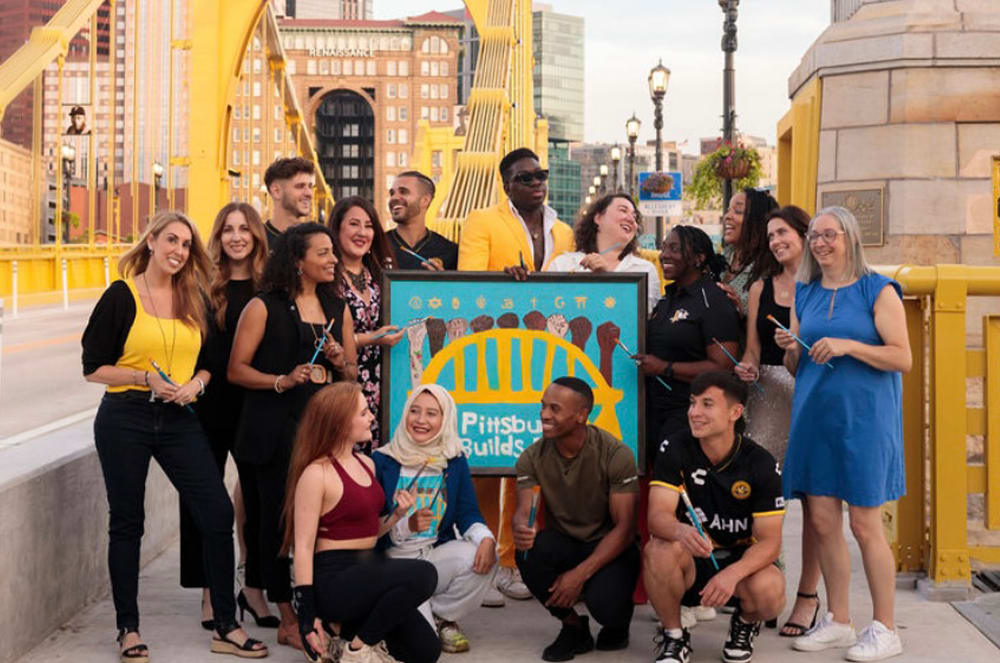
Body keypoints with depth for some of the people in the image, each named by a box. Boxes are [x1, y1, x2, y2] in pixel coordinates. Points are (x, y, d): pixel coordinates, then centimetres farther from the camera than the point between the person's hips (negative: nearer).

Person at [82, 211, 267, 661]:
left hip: (179, 421, 4)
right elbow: (93, 367, -3)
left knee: (218, 514, -4)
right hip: (125, 418, -4)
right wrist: (146, 379, -15)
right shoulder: (122, 295, -3)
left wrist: (195, 383, -5)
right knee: (126, 523, 5)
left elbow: (209, 362, 16)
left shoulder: (194, 301, 10)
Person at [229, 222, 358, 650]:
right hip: (276, 430, -4)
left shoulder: (338, 309, 15)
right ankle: (289, 621, 5)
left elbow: (352, 376, 21)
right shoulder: (264, 307, -1)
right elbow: (236, 369, -4)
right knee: (279, 521, -3)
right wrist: (282, 381, -16)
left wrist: (340, 360, -1)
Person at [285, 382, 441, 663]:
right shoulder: (317, 474, -13)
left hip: (369, 570, 8)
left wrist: (397, 514, 0)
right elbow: (303, 548, -15)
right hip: (333, 578, -8)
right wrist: (308, 616, -18)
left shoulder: (366, 464, 11)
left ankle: (349, 635, 16)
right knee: (422, 574, -28)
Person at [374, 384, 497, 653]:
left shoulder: (454, 461, 6)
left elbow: (468, 512, 0)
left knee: (483, 558, -28)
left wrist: (485, 538, -23)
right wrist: (407, 525, -27)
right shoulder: (383, 461, -5)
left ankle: (442, 617, 0)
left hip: (439, 555, 4)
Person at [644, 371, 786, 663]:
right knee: (658, 550, -34)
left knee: (769, 590, -33)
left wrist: (732, 574, -36)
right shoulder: (674, 448, -11)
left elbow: (769, 541, -15)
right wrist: (681, 532, -47)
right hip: (691, 561, 0)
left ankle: (745, 624, 7)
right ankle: (673, 636, -7)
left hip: (741, 559, 0)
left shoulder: (761, 464, -12)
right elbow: (657, 516, -20)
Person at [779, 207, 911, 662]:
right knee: (821, 521, 6)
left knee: (864, 524, -3)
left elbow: (903, 358, -9)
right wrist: (789, 349, -4)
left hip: (863, 418, -5)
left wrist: (848, 345, -18)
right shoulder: (804, 294, 13)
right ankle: (838, 623, 18)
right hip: (813, 416, 5)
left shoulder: (878, 291, -2)